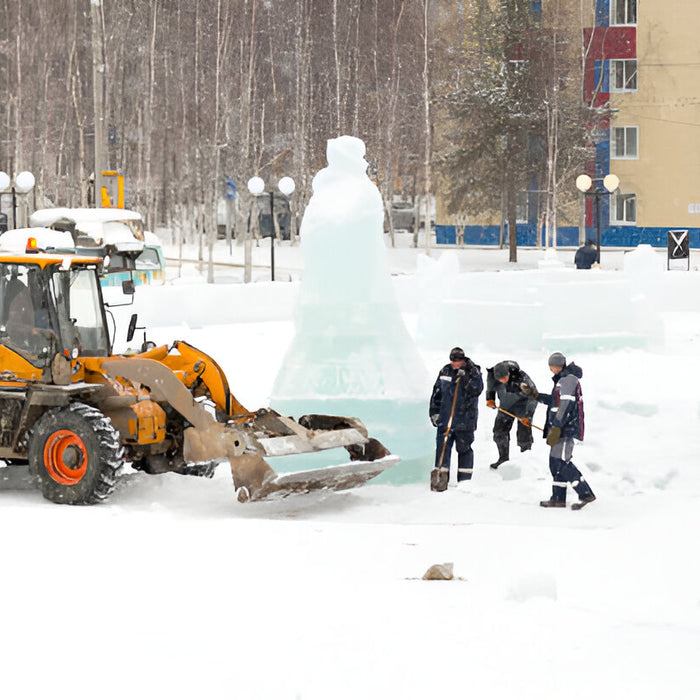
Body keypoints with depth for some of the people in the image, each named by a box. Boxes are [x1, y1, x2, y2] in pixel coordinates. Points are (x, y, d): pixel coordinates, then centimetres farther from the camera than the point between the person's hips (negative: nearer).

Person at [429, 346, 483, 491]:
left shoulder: (473, 372, -2)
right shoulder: (445, 372, 8)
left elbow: (477, 390, -17)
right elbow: (436, 392, 15)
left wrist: (465, 377, -26)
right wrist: (434, 411, 12)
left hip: (465, 418, -3)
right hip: (445, 417, 3)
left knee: (464, 448, 3)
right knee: (443, 446, -3)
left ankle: (464, 480, 11)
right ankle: (440, 479, -1)